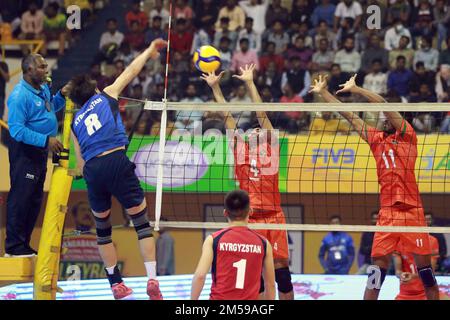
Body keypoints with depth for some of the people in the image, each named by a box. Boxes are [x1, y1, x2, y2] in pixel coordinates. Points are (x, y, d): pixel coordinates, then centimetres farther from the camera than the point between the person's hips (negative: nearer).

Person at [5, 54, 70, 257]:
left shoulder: (43, 88, 8)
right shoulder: (20, 95, -20)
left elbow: (51, 107, 28)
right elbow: (17, 130, -25)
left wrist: (61, 95, 7)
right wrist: (46, 140, -28)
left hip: (40, 150, 10)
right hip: (24, 151, -10)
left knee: (35, 199, 13)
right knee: (20, 198, -8)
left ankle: (24, 244, 21)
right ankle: (14, 246, -4)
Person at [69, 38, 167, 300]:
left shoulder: (76, 122, 24)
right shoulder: (106, 96, 16)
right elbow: (131, 72, 26)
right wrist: (148, 52, 40)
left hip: (92, 169, 4)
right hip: (116, 161, -4)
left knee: (102, 228, 18)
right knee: (141, 221, 2)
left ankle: (116, 284, 21)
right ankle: (153, 281, -9)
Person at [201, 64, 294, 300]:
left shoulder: (271, 147, 10)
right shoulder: (240, 150, 13)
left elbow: (261, 114, 9)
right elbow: (227, 116, 14)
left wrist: (250, 83, 11)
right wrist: (215, 87, 15)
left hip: (273, 216, -1)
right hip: (249, 217, 1)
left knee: (280, 268, -3)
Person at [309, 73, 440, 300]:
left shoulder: (407, 136, 2)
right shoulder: (377, 139, 15)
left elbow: (382, 103, -8)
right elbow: (349, 115, 17)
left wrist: (355, 89, -3)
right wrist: (323, 92, 18)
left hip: (412, 212, -4)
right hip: (387, 213, 4)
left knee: (424, 265, -1)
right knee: (378, 264, -1)